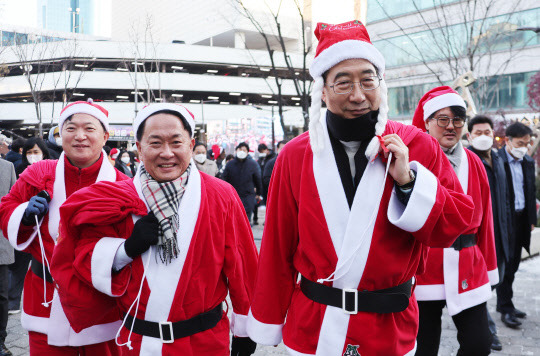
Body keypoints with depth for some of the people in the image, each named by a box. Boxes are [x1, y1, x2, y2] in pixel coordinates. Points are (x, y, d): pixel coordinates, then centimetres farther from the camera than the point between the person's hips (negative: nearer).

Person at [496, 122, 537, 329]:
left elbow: (531, 191, 17)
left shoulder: (528, 162, 10)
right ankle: (506, 308, 9)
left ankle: (504, 304, 25)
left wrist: (532, 219, 13)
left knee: (513, 264, 13)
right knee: (505, 264, -1)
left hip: (521, 219, 7)